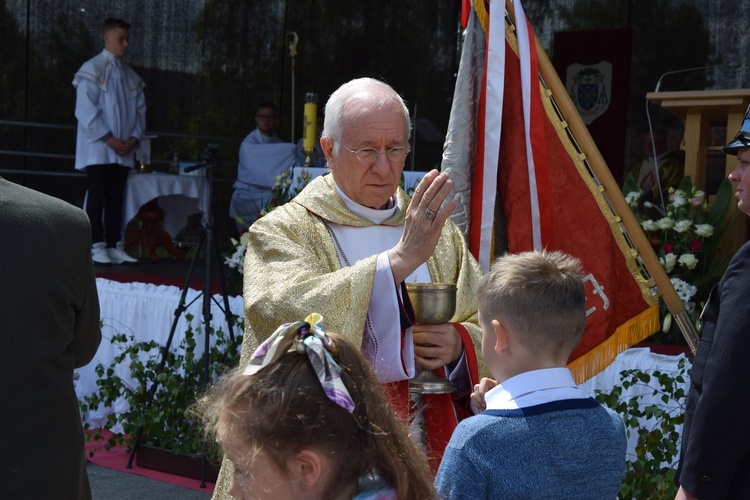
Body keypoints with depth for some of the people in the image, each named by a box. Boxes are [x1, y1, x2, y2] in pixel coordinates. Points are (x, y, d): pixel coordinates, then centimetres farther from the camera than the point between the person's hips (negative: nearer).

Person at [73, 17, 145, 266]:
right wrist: (108, 138, -15)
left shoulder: (130, 76, 15)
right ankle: (97, 247, -5)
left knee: (116, 198, 4)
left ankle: (114, 247, 6)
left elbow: (140, 110, 14)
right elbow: (85, 109, -10)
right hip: (98, 148, -5)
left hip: (123, 150, 5)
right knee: (97, 196, -6)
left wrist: (134, 137, -3)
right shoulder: (92, 69, -3)